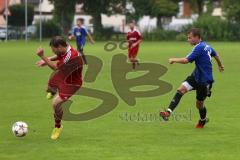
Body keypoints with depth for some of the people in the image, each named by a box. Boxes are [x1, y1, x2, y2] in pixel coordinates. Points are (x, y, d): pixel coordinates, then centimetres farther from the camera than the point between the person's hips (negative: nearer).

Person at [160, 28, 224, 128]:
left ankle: (203, 121, 37)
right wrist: (220, 65, 46)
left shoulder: (199, 48, -22)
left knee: (199, 104, 7)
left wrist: (174, 60, -8)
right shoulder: (206, 46, 8)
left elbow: (186, 60, -26)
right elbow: (216, 55, 26)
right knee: (181, 89, -13)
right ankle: (168, 113, -24)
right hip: (196, 76, 8)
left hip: (204, 80, -8)